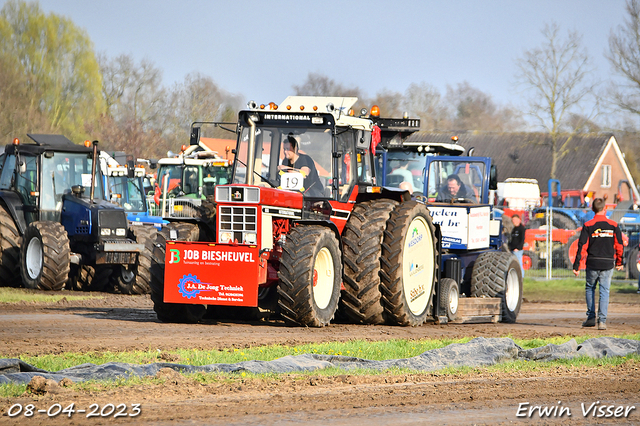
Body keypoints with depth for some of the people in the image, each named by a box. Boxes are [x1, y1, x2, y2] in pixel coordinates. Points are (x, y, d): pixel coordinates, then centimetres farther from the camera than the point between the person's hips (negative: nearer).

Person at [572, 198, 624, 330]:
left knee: (590, 288, 17)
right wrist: (619, 262, 19)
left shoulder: (588, 226, -4)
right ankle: (602, 320, -5)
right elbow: (619, 245, 5)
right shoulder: (613, 225, 1)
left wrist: (576, 266, -3)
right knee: (604, 291, 4)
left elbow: (581, 246, -6)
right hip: (608, 263, 1)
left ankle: (591, 318, 12)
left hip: (592, 263, -1)